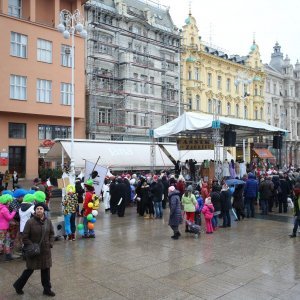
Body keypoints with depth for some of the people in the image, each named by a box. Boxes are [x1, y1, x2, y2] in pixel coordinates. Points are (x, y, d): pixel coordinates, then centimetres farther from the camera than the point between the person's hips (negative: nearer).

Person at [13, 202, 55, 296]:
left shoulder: (48, 221, -3)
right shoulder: (30, 222, -16)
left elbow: (51, 233, 11)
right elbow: (25, 237, -10)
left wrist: (50, 244, -1)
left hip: (45, 250, 4)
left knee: (46, 269, 11)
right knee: (30, 269, 9)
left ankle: (47, 289, 25)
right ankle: (18, 285, 34)